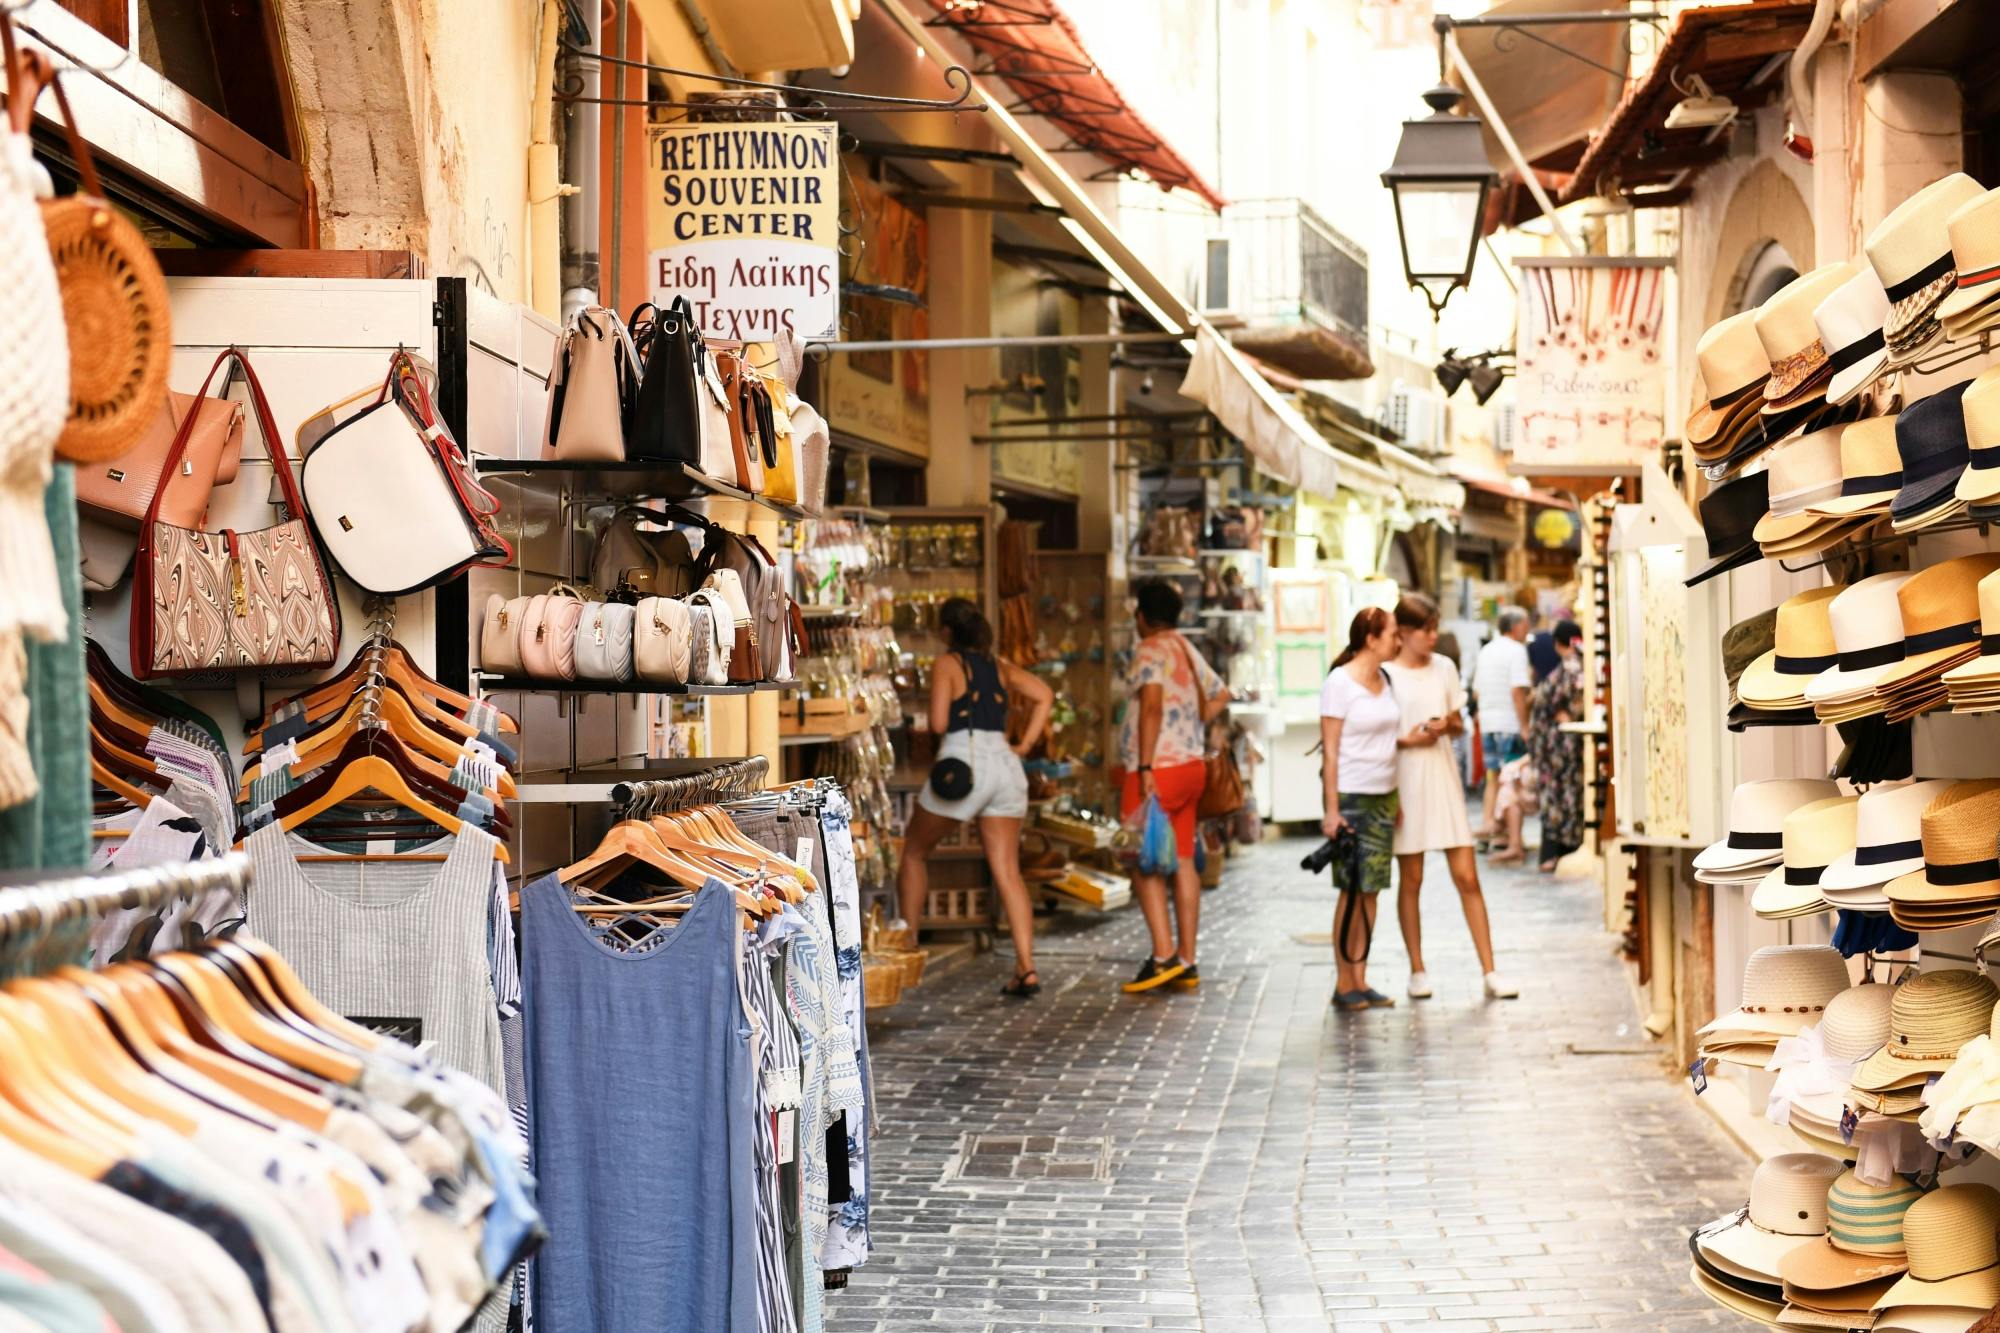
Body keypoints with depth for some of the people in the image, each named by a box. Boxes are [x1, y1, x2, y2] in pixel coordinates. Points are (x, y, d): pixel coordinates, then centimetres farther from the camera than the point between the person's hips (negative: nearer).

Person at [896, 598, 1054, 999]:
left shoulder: (947, 664, 0)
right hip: (1004, 764, 5)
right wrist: (1024, 744, 8)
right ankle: (1026, 968, -12)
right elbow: (1045, 696, 8)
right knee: (1007, 872, 0)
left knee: (914, 852, 17)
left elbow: (938, 723, -9)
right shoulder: (1000, 665, 16)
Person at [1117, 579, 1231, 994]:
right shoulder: (1188, 650, 18)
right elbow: (1220, 695, 32)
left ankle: (1164, 956, -17)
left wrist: (1145, 766, -25)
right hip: (1192, 765, 9)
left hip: (1159, 769, -9)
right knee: (1182, 861, 9)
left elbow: (1152, 705, -22)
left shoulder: (1150, 650, -9)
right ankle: (1186, 961, 10)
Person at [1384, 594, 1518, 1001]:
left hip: (1442, 775, 3)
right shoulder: (1386, 674, -5)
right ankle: (1417, 970, 15)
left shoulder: (1443, 668, 8)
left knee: (1467, 877, 0)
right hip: (1405, 779, -3)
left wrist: (1446, 726, -5)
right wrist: (1408, 740, -15)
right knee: (1410, 878, 5)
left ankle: (1489, 971, 2)